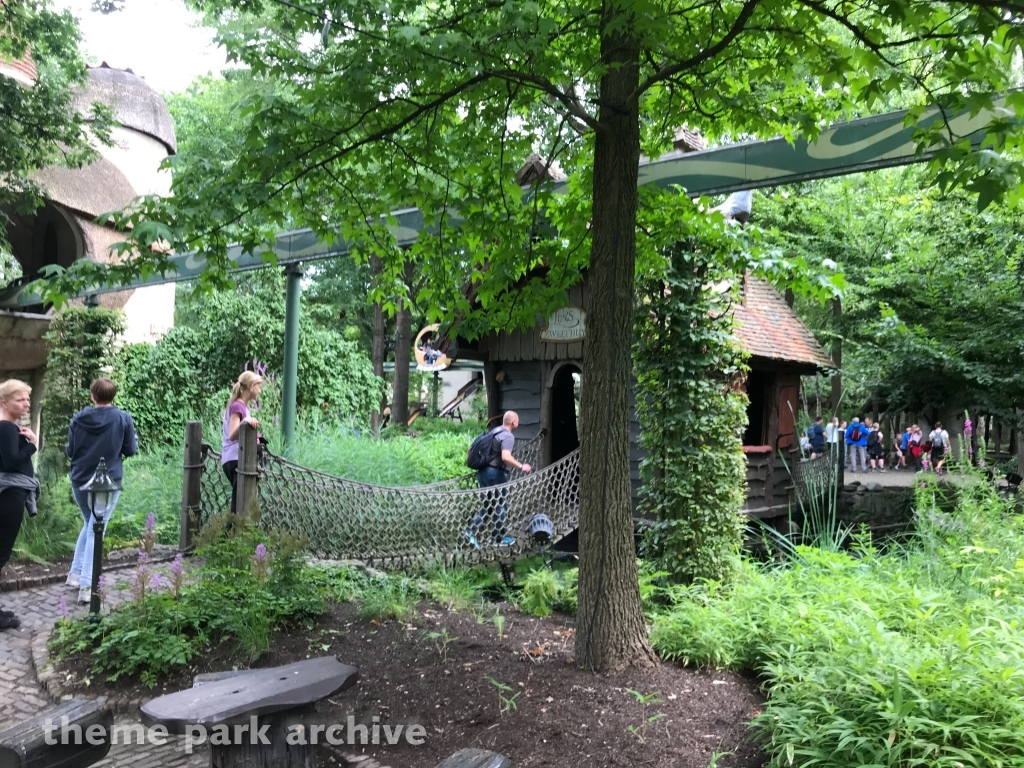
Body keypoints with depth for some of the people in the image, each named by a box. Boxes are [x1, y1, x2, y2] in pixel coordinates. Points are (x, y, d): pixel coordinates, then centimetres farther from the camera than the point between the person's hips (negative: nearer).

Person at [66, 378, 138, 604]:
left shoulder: (78, 418, -1)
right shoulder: (123, 419, -8)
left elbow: (70, 451, 5)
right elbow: (130, 450, -1)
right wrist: (135, 438, 18)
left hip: (80, 481, 3)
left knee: (89, 524, 23)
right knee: (96, 530, 0)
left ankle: (76, 573, 22)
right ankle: (86, 585, -5)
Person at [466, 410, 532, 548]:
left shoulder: (494, 431, 15)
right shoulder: (508, 436, -12)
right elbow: (505, 457, -27)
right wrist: (521, 466, -18)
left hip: (483, 471, 8)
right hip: (496, 473, -8)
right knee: (500, 506, 5)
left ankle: (472, 531, 6)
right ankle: (500, 538, 13)